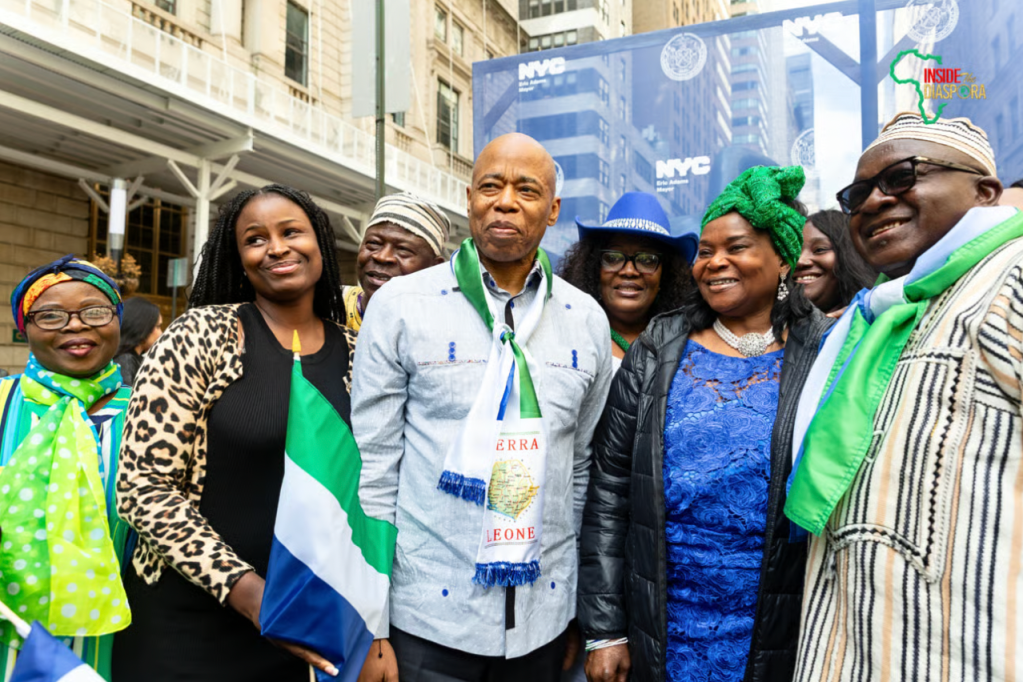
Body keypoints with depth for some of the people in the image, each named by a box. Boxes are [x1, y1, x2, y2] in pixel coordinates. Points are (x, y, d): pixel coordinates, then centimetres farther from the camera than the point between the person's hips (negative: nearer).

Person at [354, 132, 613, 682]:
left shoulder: (588, 320, 2)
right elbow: (373, 467, -6)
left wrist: (582, 616, 10)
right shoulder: (400, 306, -6)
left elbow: (583, 467, 8)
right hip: (426, 615, -2)